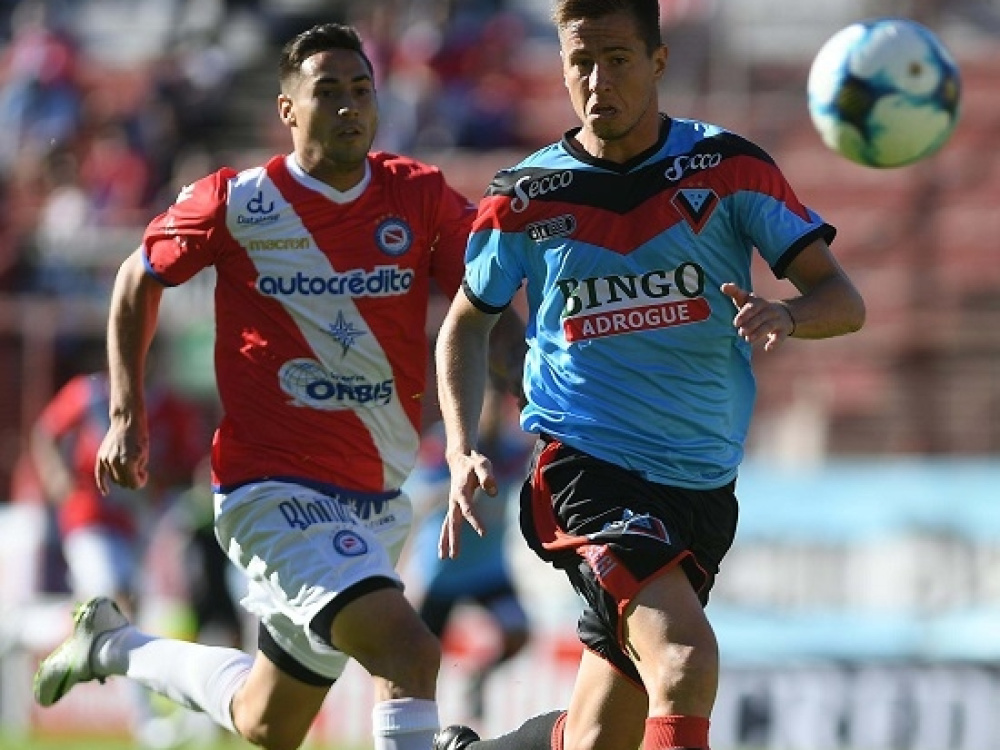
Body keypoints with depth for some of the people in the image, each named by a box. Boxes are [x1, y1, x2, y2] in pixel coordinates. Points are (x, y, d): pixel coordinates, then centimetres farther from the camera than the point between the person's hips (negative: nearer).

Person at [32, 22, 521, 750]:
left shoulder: (421, 197, 0)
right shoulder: (238, 203, -7)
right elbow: (138, 278, 9)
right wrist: (128, 413, 3)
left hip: (379, 497, 5)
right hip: (275, 490, -5)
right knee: (409, 651, -28)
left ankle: (114, 646, 43)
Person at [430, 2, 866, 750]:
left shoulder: (729, 168, -1)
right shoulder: (525, 198, -1)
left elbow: (843, 300, -3)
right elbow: (467, 322, 15)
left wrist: (786, 315, -26)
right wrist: (462, 450, 0)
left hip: (702, 485, 3)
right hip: (582, 465, -3)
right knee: (687, 666, -28)